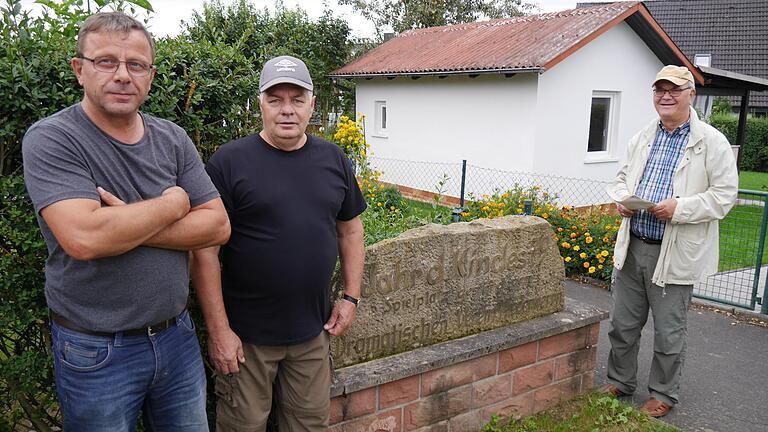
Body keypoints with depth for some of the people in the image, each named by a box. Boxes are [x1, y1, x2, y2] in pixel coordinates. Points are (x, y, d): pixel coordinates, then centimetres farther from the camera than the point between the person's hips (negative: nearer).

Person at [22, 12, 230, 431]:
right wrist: (172, 204, -14)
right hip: (96, 352, -4)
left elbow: (217, 226, -6)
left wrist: (128, 226, -18)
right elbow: (84, 238, -28)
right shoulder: (50, 139, -12)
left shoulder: (172, 139, 2)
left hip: (177, 337, 5)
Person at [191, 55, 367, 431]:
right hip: (247, 333, -3)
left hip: (314, 330, 4)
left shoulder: (334, 159, 4)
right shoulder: (230, 162, -10)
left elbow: (350, 230, 13)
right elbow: (205, 250, -11)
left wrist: (351, 296, 7)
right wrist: (218, 329, -12)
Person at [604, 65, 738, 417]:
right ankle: (619, 382, 34)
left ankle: (663, 394, 28)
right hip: (631, 247, 5)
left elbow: (724, 196, -9)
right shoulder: (642, 138, 10)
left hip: (674, 255, -5)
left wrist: (679, 208, -22)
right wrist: (621, 198, -1)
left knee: (669, 332, 9)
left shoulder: (712, 142, -6)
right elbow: (622, 176, 21)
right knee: (623, 324, 15)